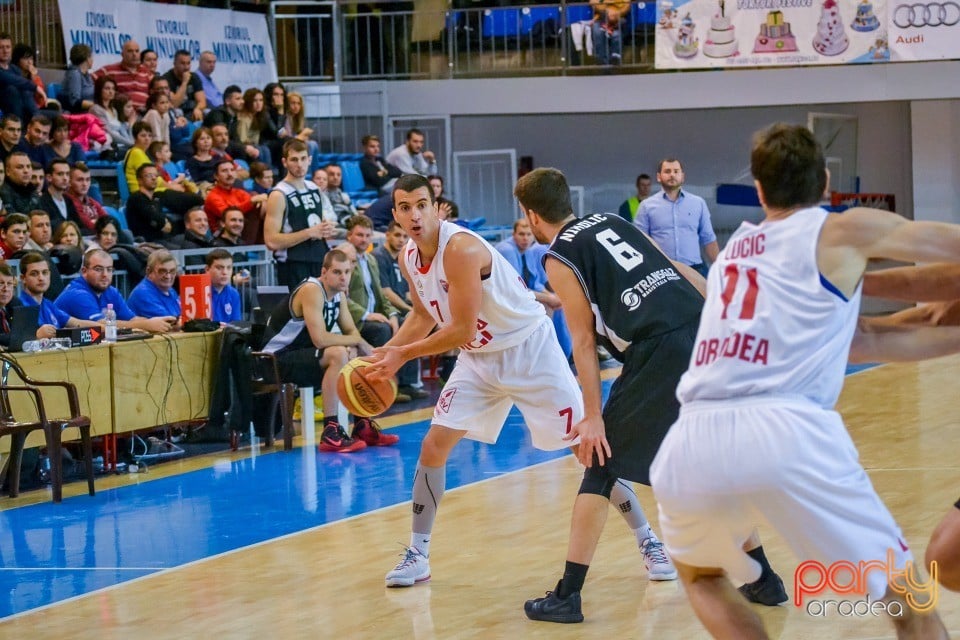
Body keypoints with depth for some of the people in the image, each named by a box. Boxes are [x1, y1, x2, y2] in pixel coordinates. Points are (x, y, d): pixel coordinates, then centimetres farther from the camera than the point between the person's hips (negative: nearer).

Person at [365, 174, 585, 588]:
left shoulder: (462, 248, -28)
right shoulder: (408, 258, -3)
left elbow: (461, 330, -28)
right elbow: (424, 316, 14)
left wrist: (404, 354, -19)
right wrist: (383, 354, 1)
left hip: (529, 348, -7)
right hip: (479, 358, 7)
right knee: (434, 446, -3)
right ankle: (418, 555, 6)